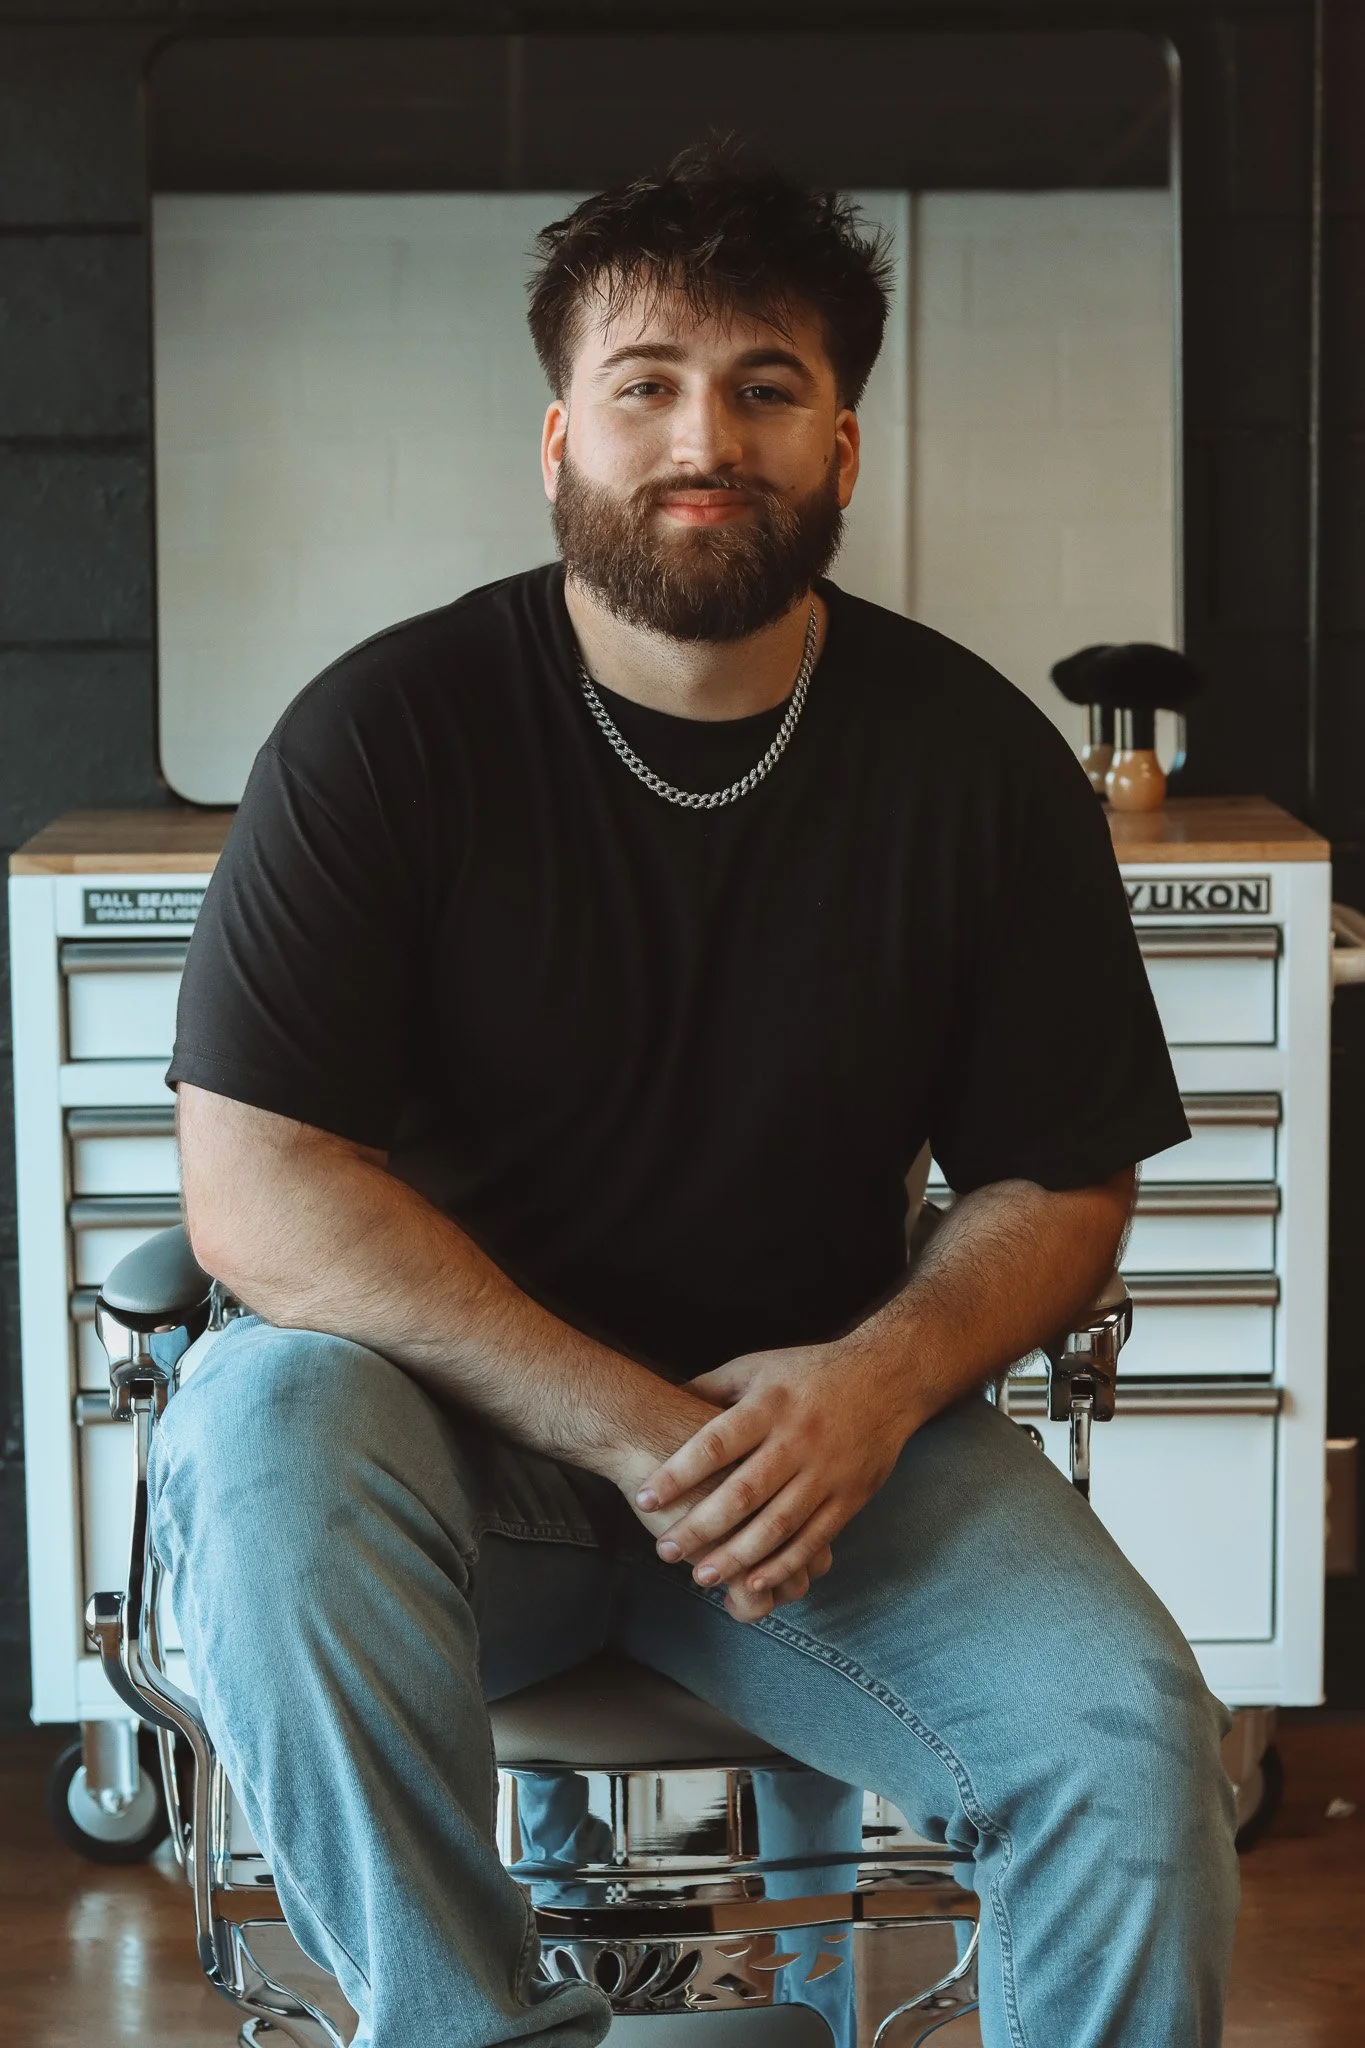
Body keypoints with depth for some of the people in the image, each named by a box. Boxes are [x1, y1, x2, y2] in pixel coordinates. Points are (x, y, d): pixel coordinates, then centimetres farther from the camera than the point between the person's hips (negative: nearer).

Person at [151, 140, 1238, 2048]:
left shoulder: (976, 760, 0)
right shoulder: (385, 731, -8)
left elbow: (1061, 1181, 5)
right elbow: (254, 1185, -15)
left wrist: (884, 1374, -17)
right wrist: (625, 1424, -23)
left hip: (824, 1420, 2)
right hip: (454, 1424, -1)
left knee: (1131, 1738, -22)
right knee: (264, 1432, -34)